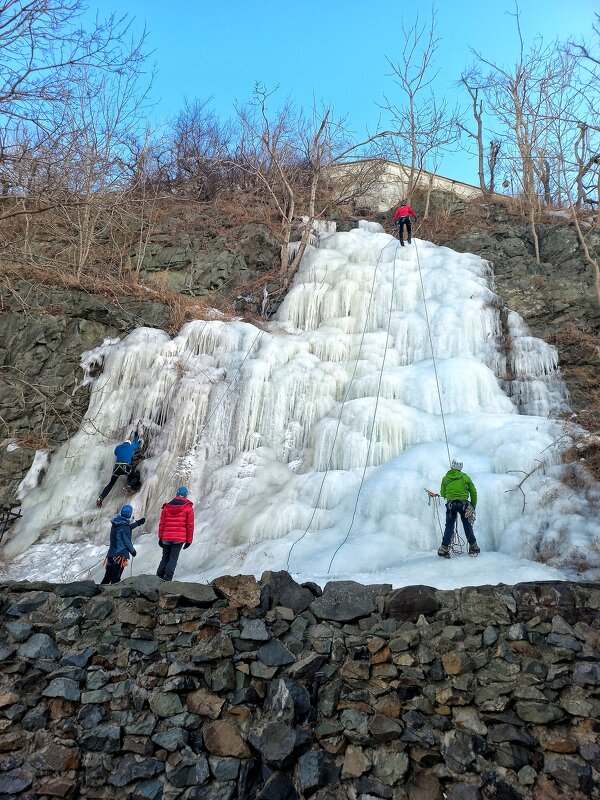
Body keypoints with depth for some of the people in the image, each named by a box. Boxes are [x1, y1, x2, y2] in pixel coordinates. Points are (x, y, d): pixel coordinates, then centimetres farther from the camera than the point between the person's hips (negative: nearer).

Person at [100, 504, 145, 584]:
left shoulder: (115, 524, 5)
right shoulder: (125, 526, -18)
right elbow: (127, 542, -15)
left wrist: (138, 523, 32)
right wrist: (133, 551, 3)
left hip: (111, 554, 7)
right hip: (121, 554, -7)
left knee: (107, 576, 16)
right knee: (115, 578, -1)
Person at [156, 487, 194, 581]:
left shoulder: (166, 506, 8)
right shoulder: (188, 507, -1)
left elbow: (162, 523, 7)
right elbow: (190, 525, -3)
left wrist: (160, 537, 12)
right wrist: (189, 540, 3)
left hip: (166, 538, 3)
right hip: (179, 538, -3)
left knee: (165, 558, 15)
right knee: (173, 558, 1)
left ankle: (159, 577, 11)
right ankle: (167, 579, -7)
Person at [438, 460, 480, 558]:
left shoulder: (445, 478, 5)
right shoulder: (465, 477, 4)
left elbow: (442, 494, 6)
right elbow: (473, 492, 6)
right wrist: (473, 505, 15)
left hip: (451, 504, 0)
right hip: (464, 504, 0)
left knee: (449, 526, 4)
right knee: (467, 525, 13)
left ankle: (444, 548, -1)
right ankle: (473, 547, 21)